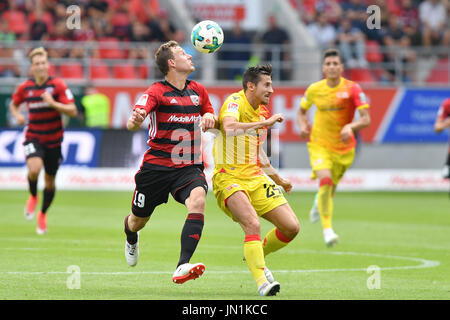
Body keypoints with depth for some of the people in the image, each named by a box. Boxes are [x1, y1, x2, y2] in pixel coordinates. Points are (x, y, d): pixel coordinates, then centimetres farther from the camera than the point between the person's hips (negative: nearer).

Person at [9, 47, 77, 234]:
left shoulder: (58, 85, -9)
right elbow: (13, 104, 18)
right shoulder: (25, 88, -1)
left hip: (53, 139, 0)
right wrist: (17, 115, -4)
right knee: (34, 169, -28)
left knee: (50, 181, 10)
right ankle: (33, 196, 5)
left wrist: (52, 103, -26)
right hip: (33, 137, 0)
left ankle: (43, 214, 35)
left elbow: (72, 111, -13)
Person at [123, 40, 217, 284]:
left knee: (198, 201, -29)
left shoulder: (198, 90, 9)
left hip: (189, 166, 3)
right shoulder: (156, 92, -8)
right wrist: (135, 121, -47)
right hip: (156, 165, -3)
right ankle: (131, 239, 53)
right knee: (139, 220, 11)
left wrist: (210, 119, 1)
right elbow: (132, 124, -22)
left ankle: (182, 268, -35)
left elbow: (210, 118, 26)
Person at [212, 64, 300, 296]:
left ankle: (255, 255, 23)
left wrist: (277, 178, 37)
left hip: (255, 179, 8)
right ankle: (262, 280, -27)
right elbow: (230, 128, -34)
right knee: (252, 223, -31)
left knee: (292, 227, -1)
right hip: (229, 179, -8)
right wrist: (265, 123, -29)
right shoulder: (235, 102, -10)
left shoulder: (261, 112, 14)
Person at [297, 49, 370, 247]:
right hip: (319, 143, -1)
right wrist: (303, 126, -7)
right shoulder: (314, 90, -4)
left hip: (344, 147, 1)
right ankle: (327, 229, -23)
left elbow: (366, 119, -17)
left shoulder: (352, 89, -12)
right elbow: (302, 111, 14)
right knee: (325, 180, -25)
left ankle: (319, 203, 54)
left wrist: (350, 126, -37)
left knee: (330, 189, 15)